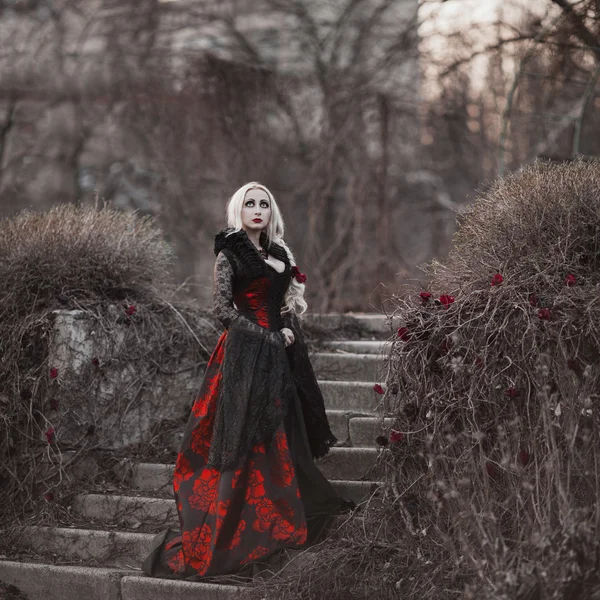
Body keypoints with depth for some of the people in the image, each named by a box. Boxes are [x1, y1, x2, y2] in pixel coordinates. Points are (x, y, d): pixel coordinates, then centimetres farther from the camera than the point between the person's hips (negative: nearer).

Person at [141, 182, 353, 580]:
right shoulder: (230, 253, -3)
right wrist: (267, 336, -13)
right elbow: (223, 309, -9)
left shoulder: (277, 253, 16)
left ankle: (277, 527, 14)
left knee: (282, 439, 7)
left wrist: (290, 329, -1)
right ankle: (222, 539, -6)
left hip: (279, 355, 7)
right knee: (248, 442, -10)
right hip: (245, 354, -7)